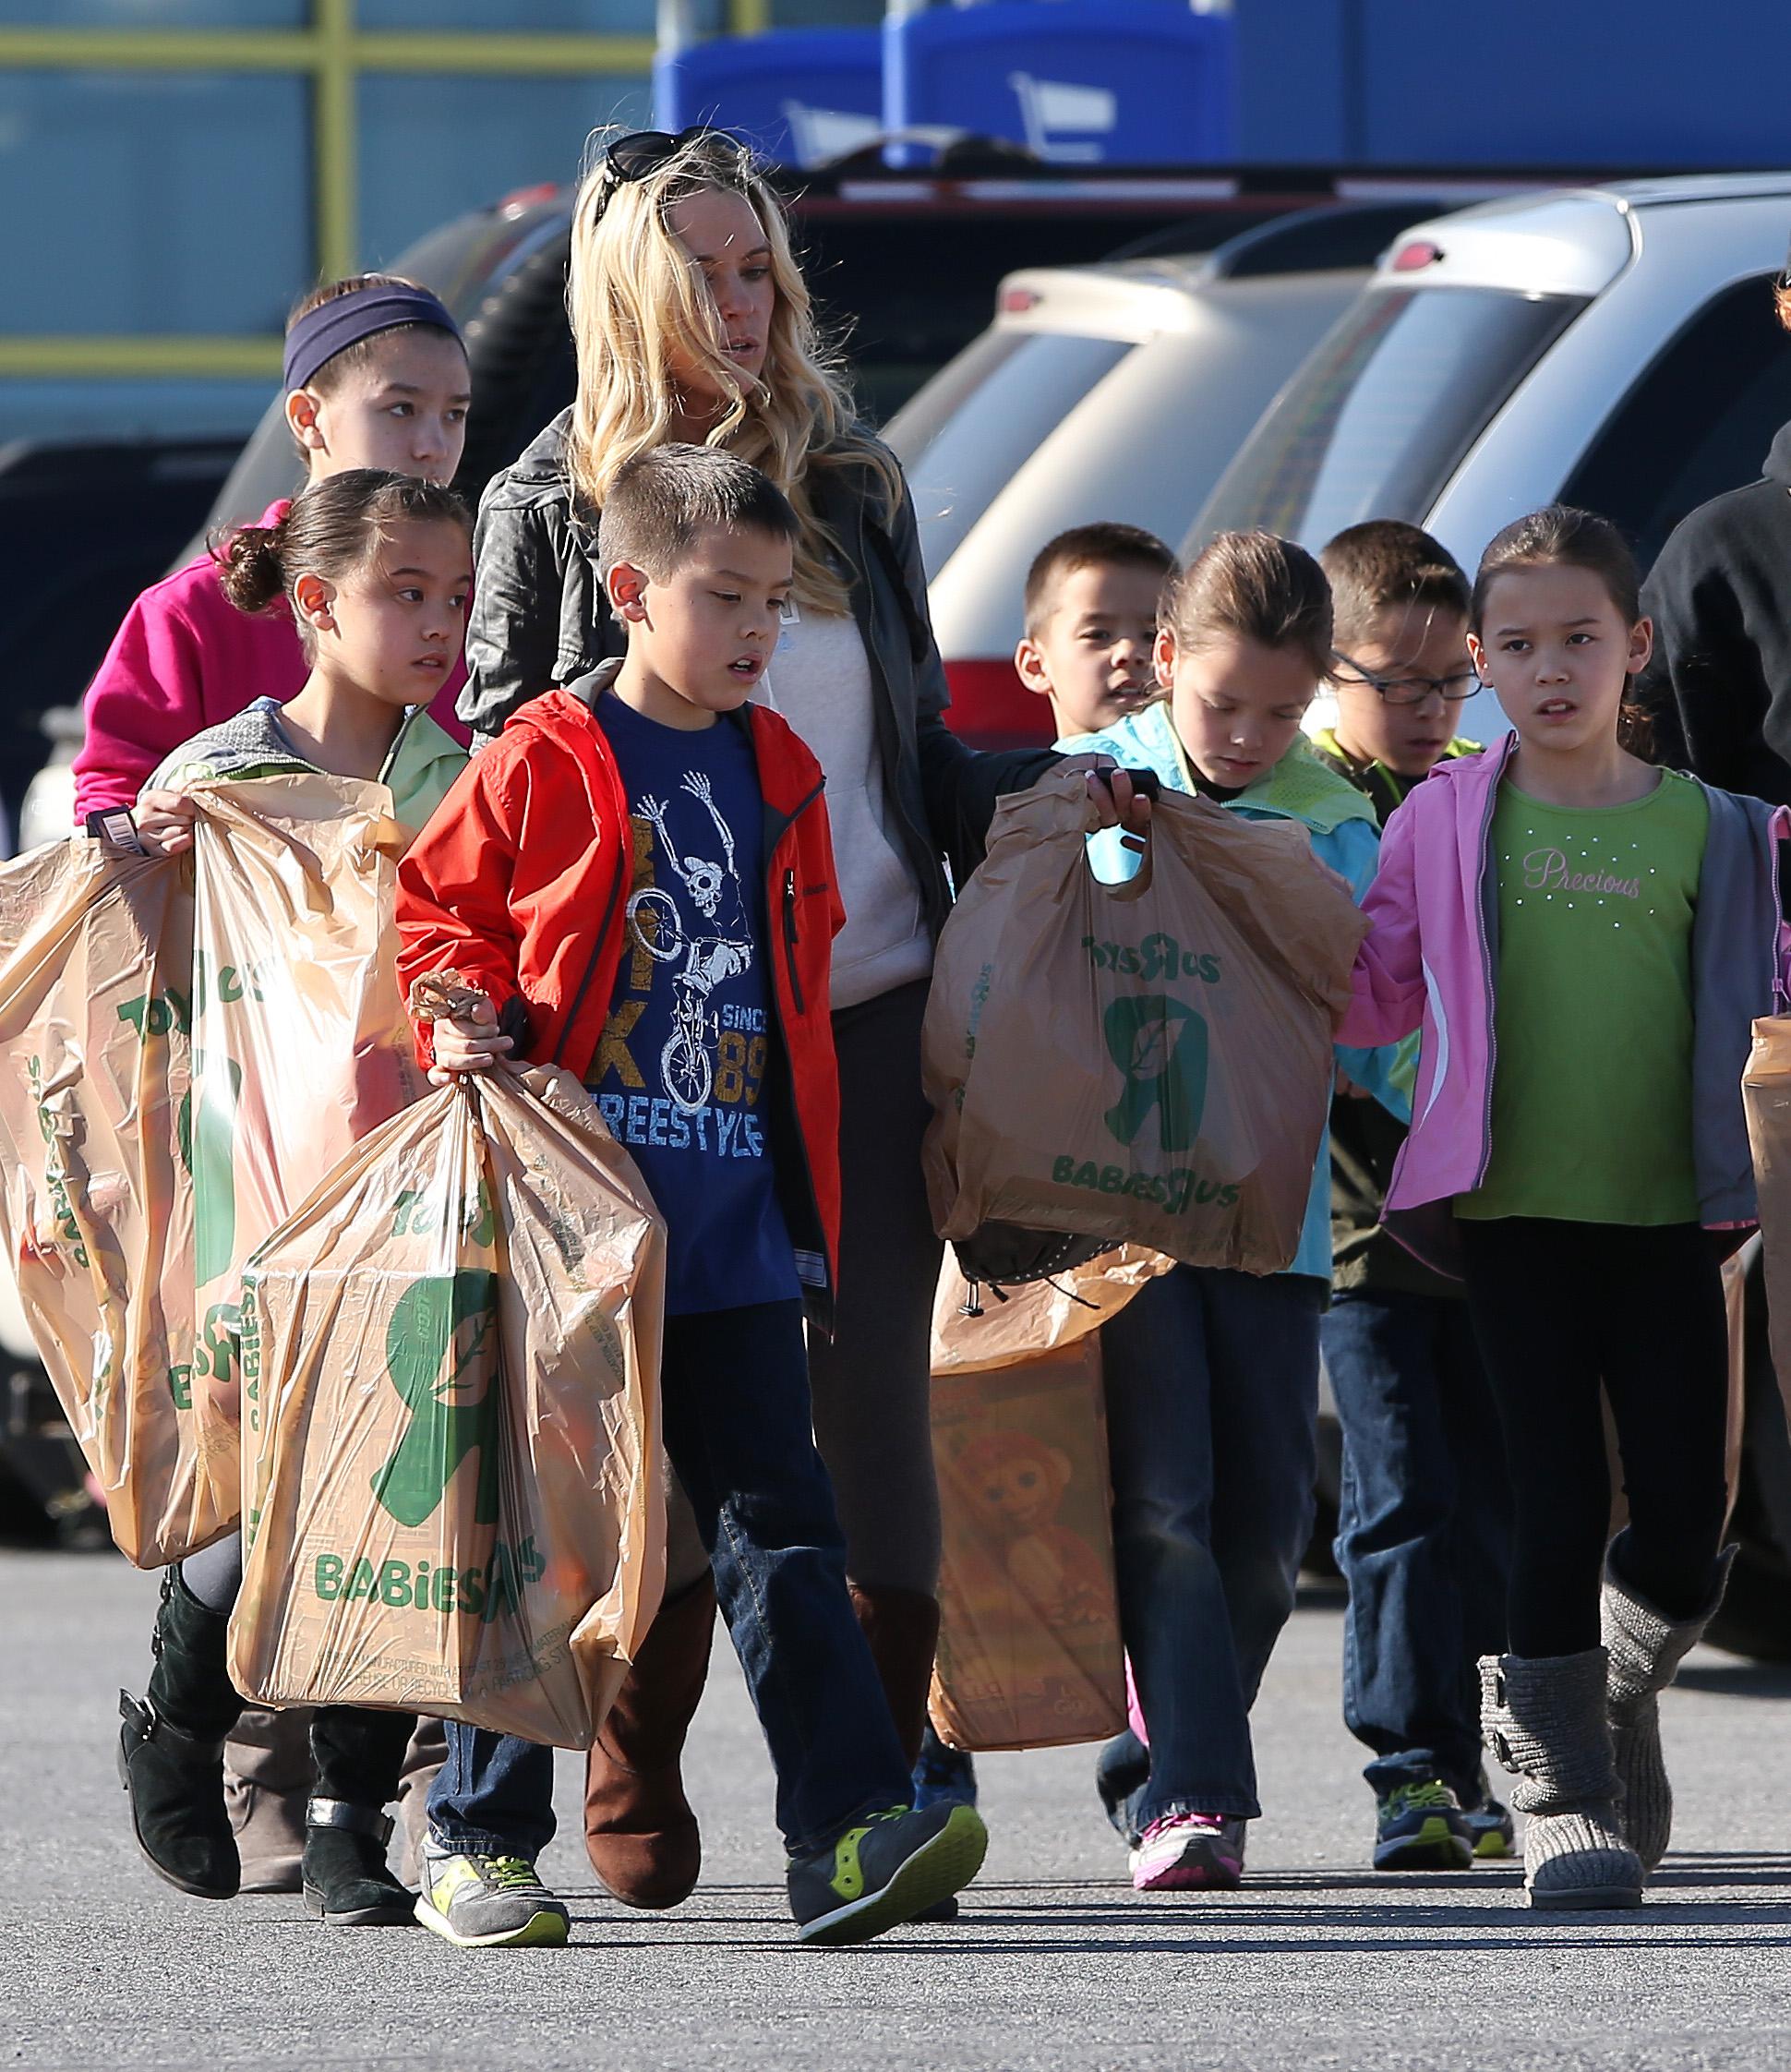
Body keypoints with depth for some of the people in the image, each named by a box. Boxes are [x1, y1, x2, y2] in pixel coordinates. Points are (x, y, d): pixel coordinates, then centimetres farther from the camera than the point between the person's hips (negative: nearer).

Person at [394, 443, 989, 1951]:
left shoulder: (778, 778, 13)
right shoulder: (545, 762, -3)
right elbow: (438, 907, 5)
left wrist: (814, 1204, 18)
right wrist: (461, 1021, -15)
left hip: (736, 1227, 4)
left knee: (777, 1518, -3)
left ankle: (850, 1831, -10)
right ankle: (477, 1844, 10)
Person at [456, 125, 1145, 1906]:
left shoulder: (856, 495, 14)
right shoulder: (550, 507, 3)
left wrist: (1059, 787, 3)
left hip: (869, 1007, 3)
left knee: (873, 1389, -3)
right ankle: (635, 1785, 13)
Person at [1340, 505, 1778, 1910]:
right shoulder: (1449, 822, 6)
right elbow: (1375, 996, 10)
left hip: (1666, 1215, 1)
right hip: (1515, 1213, -1)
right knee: (1557, 1512, -5)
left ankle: (1616, 1699, 31)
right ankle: (1560, 1795, 5)